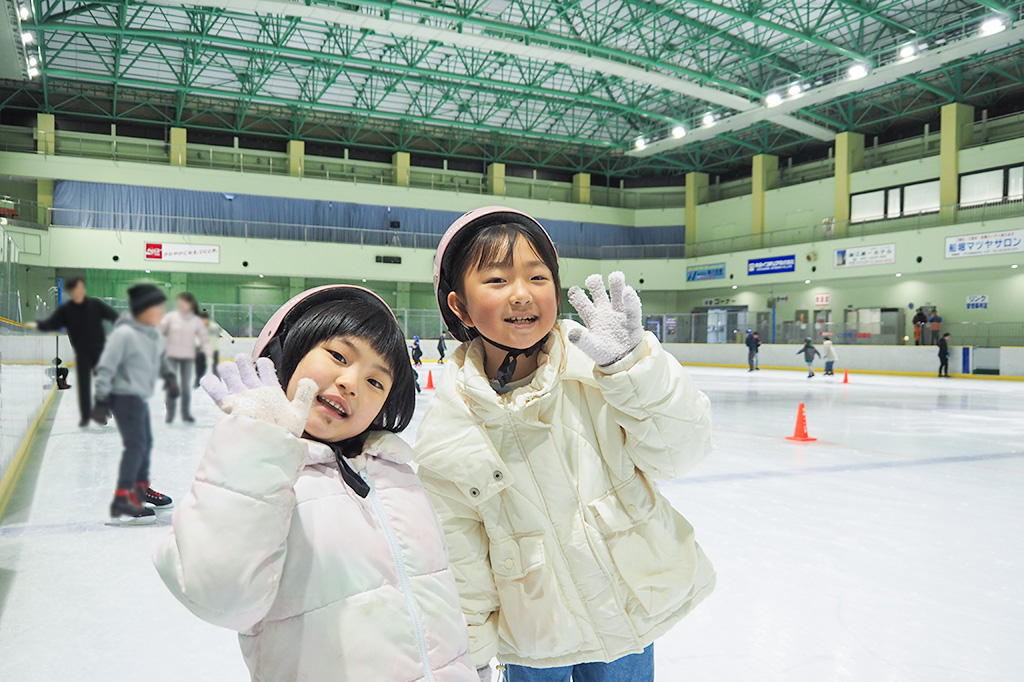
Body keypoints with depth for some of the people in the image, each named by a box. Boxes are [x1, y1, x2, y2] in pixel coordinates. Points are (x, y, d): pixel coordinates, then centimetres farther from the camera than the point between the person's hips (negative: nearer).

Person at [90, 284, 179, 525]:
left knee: (146, 443, 20)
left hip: (140, 397, 10)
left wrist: (169, 376, 10)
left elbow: (161, 358, 25)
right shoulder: (125, 334, -20)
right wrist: (101, 400, -20)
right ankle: (121, 501, -19)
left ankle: (141, 489, 39)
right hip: (124, 396, -10)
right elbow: (106, 367, -20)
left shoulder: (153, 334, 6)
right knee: (136, 444, -17)